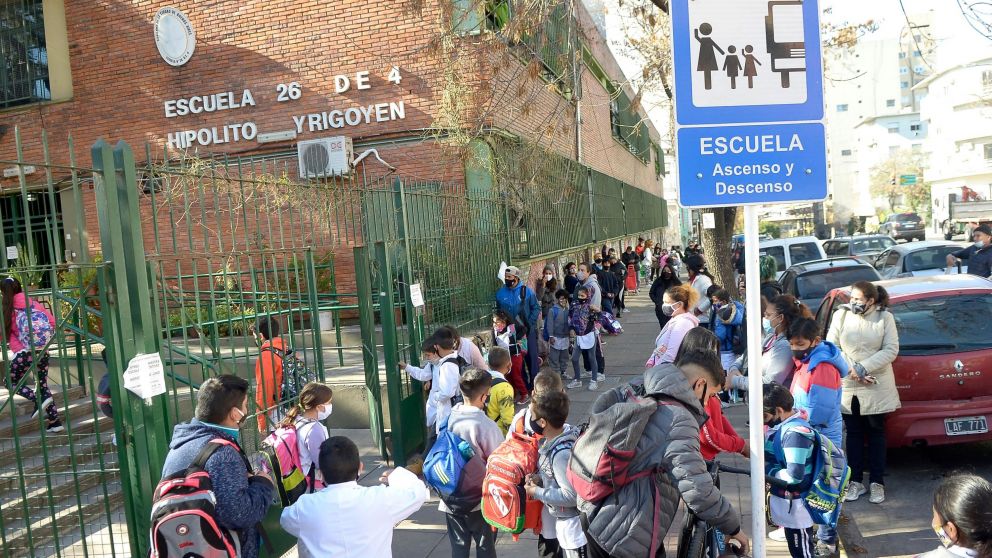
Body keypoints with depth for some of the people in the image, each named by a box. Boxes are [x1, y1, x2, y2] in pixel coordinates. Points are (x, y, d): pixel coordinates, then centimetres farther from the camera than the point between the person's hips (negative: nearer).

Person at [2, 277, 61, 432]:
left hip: (25, 352, -4)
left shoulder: (7, 310, -3)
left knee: (11, 382, 17)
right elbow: (52, 322, 1)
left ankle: (38, 400, -7)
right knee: (43, 384, 14)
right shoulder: (33, 304, 5)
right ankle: (55, 421, 12)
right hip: (42, 351, 4)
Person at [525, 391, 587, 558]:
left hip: (574, 524, -9)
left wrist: (536, 491, -21)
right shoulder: (560, 433, -5)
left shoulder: (562, 453, -33)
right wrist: (539, 478, -7)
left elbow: (571, 496, -30)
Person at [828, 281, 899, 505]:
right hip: (847, 386, 1)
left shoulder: (885, 317, -5)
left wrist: (864, 367, -17)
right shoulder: (841, 315, -2)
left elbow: (891, 350, -8)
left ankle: (877, 482, 20)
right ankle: (856, 481, 20)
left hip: (877, 387, -1)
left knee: (876, 432, 9)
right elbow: (831, 346, -3)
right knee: (854, 433, 10)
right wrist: (851, 368, -14)